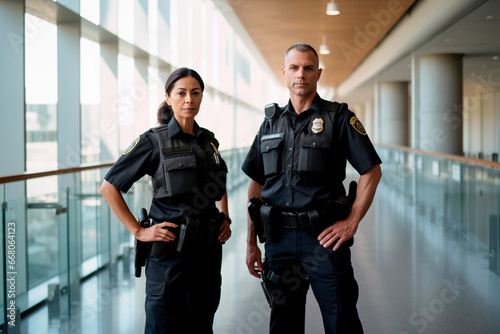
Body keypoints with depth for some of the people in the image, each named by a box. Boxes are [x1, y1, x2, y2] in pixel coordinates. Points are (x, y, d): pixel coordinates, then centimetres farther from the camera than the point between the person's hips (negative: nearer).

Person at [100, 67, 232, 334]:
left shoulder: (208, 140, 10)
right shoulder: (154, 141, -6)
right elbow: (109, 187, -6)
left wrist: (224, 217, 11)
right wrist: (139, 231, -10)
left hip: (209, 249, 5)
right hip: (170, 250, -5)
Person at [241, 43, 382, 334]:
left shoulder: (339, 118, -1)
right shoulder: (270, 124, 12)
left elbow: (372, 171, -3)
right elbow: (256, 184, 13)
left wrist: (352, 222, -11)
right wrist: (252, 242, 10)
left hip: (324, 236, -4)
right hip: (279, 238, 4)